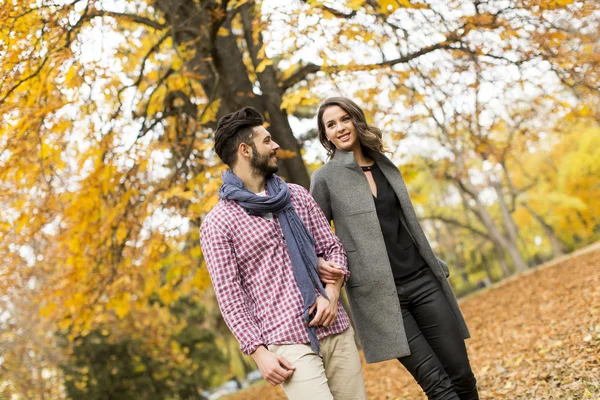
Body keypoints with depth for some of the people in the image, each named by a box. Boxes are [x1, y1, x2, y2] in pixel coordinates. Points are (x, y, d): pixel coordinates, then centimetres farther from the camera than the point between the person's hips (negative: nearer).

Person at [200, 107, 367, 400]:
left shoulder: (296, 195, 12)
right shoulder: (217, 224, -2)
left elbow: (332, 248, 13)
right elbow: (229, 295, -5)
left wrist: (332, 294, -5)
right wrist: (259, 352, -12)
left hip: (336, 331, 5)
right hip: (288, 343, -5)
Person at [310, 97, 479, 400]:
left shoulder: (385, 165, 13)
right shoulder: (325, 178, -2)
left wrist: (436, 266, 19)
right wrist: (318, 263, -19)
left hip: (421, 281, 5)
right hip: (379, 293, -5)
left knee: (461, 375, 5)